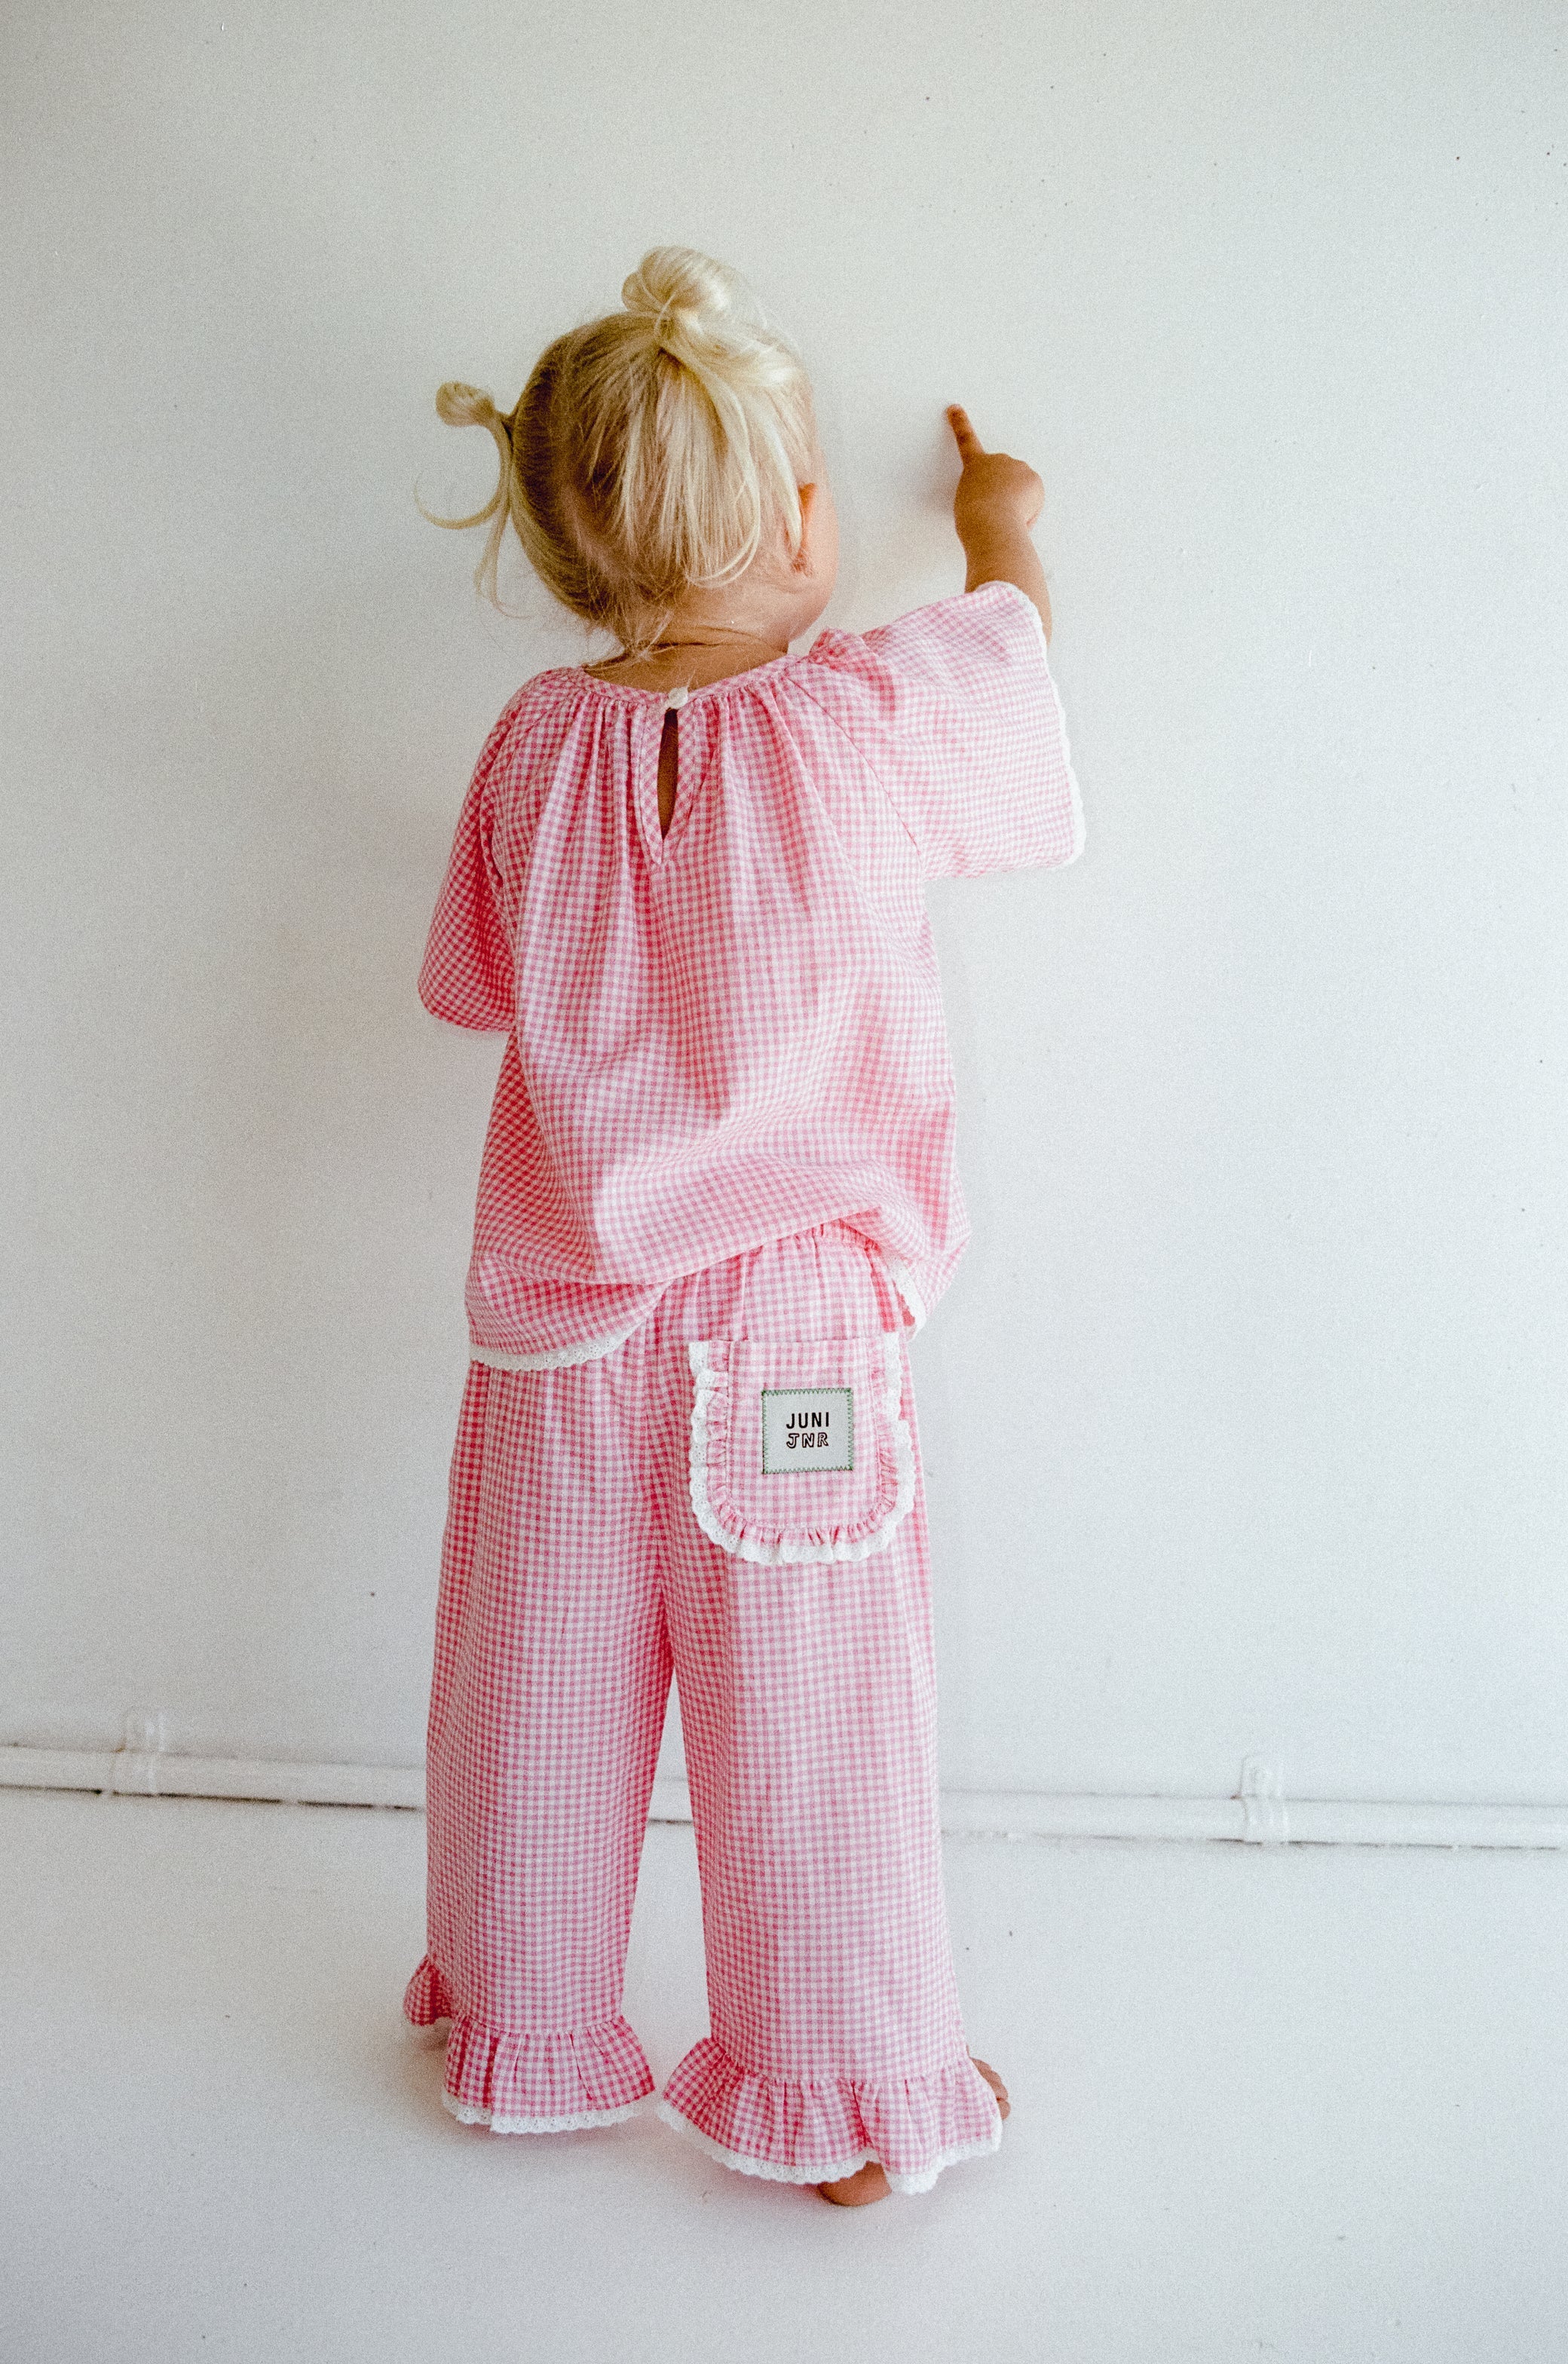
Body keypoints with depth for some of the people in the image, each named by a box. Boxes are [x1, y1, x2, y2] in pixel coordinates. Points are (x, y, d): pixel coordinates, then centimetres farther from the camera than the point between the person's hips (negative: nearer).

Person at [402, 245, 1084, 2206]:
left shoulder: (535, 745, -4)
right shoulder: (880, 718, -13)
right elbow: (1016, 641, 10)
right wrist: (1001, 519, 30)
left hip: (557, 1325, 4)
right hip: (794, 1330, -3)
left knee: (538, 1704, 18)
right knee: (811, 1726, 9)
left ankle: (524, 2037, 39)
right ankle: (851, 2105, 27)